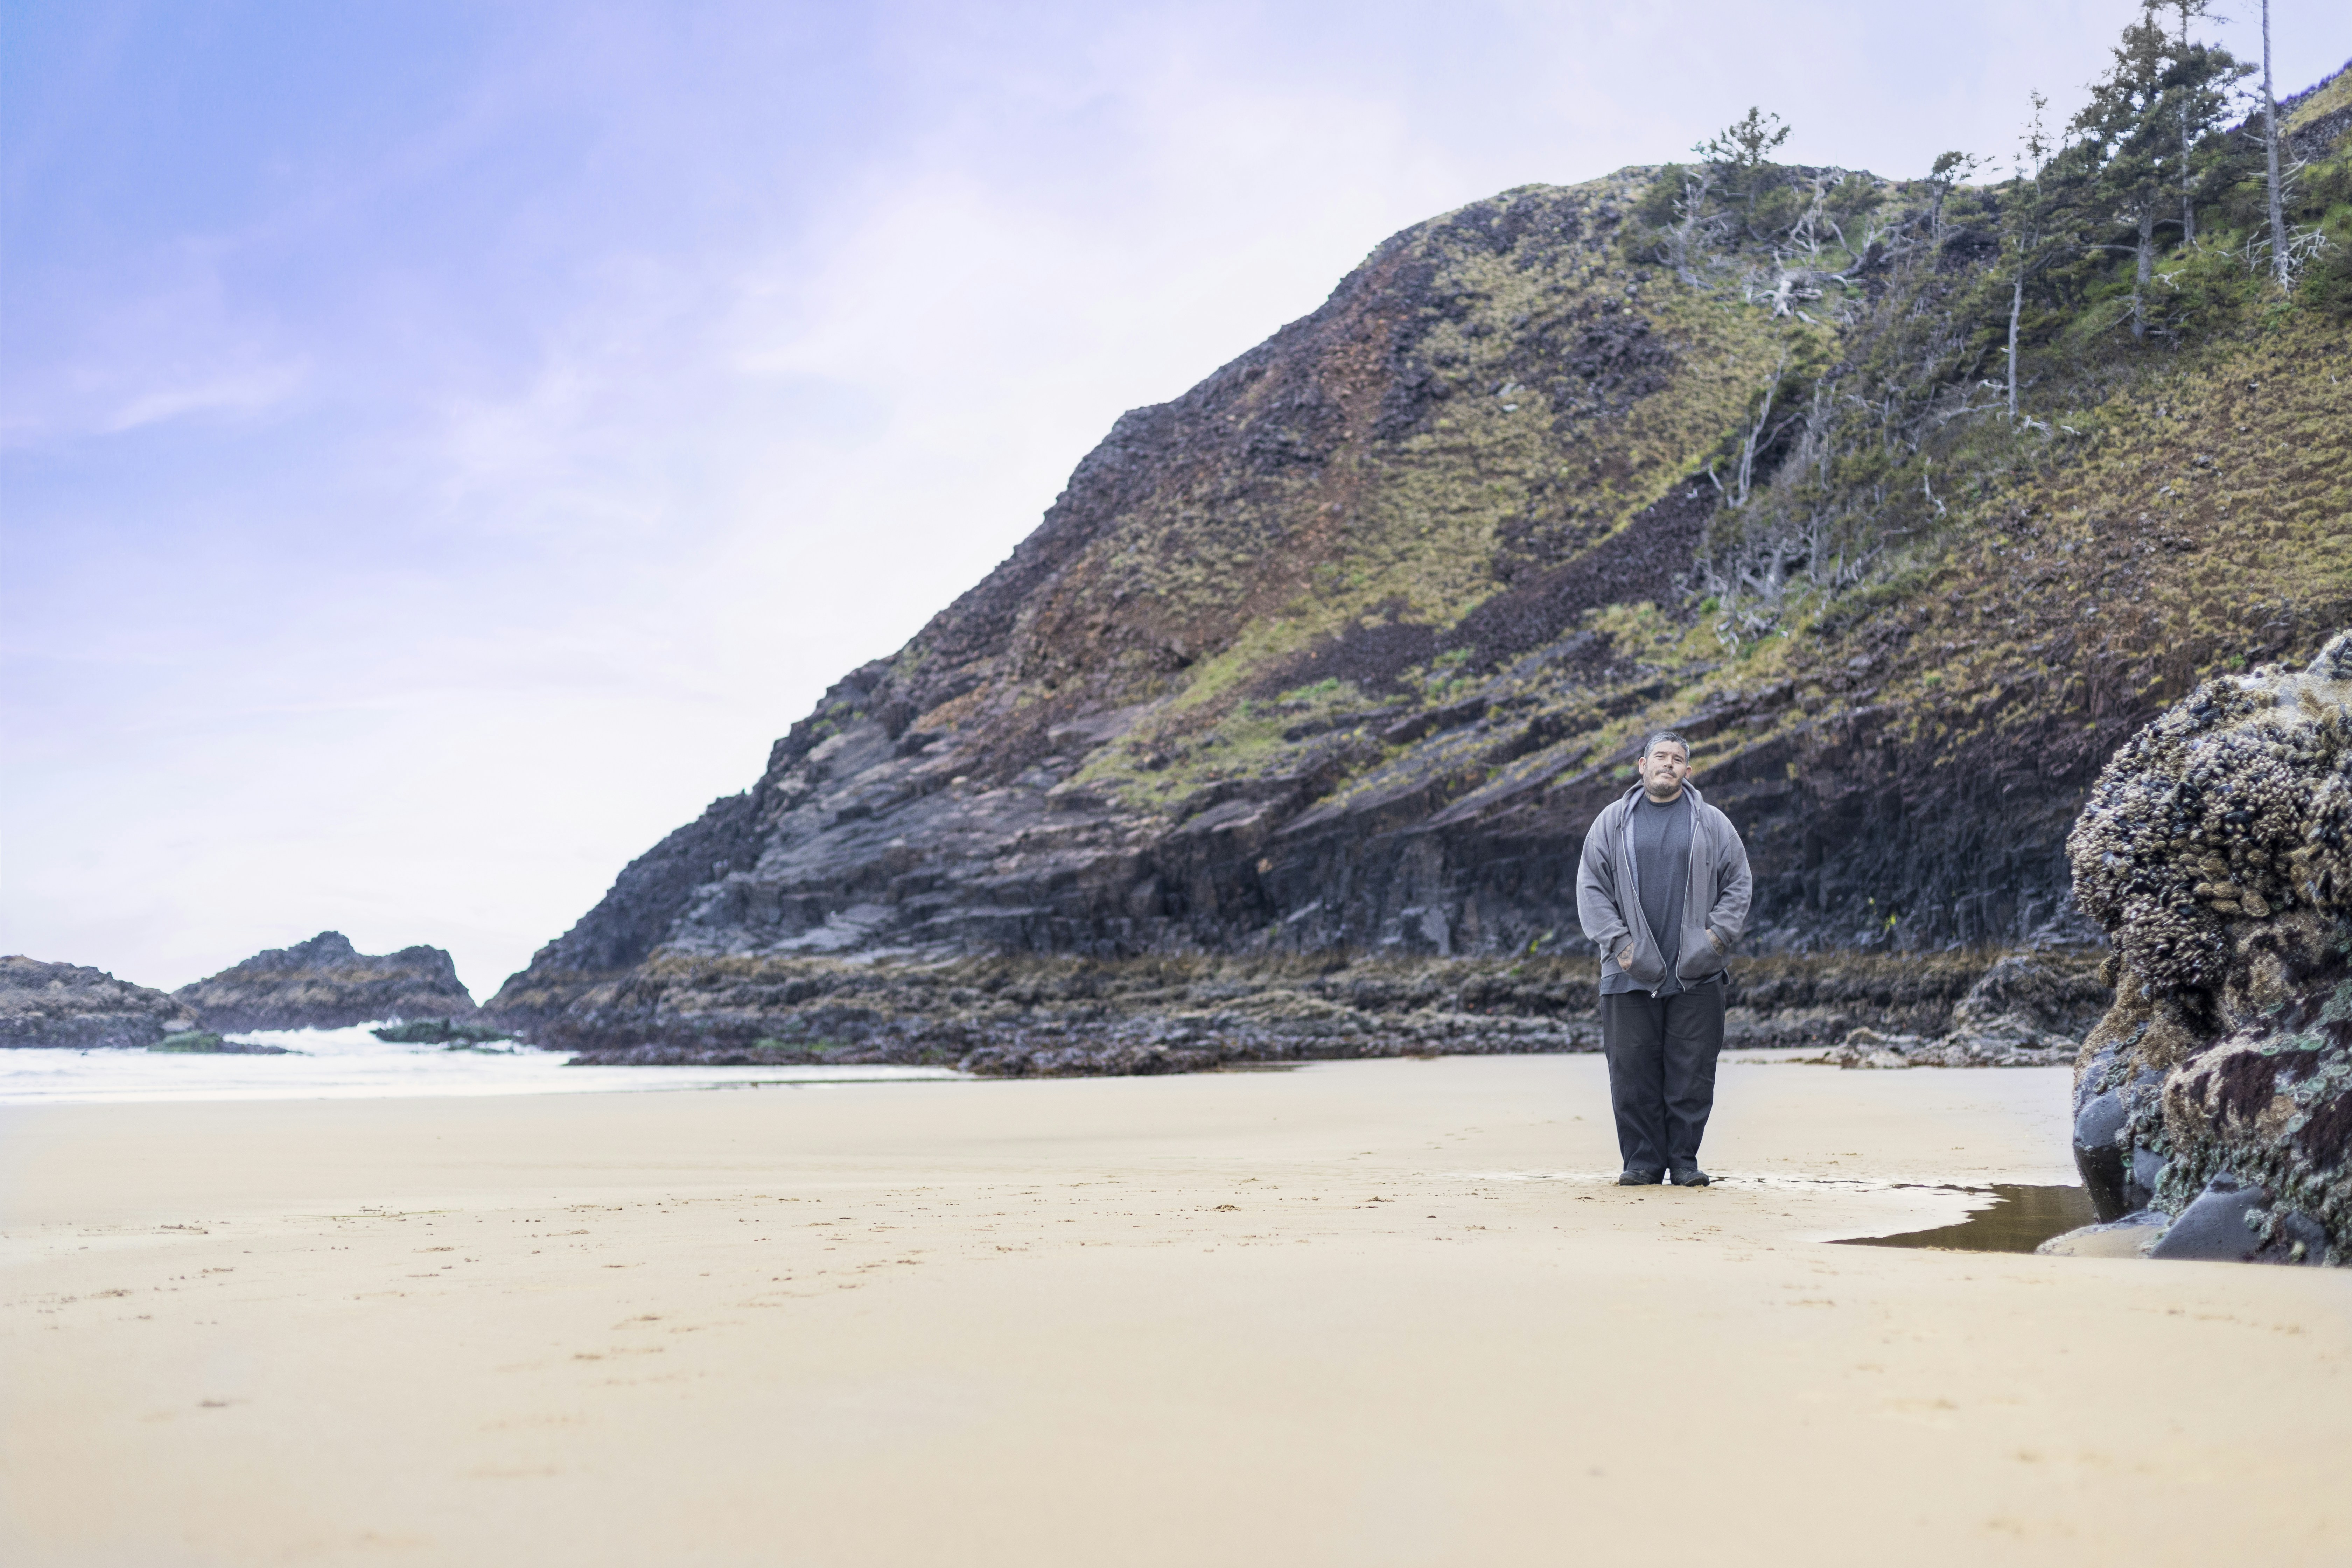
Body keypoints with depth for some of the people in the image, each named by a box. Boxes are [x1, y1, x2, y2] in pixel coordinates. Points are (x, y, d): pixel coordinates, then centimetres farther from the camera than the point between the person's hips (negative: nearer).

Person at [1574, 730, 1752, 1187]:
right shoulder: (1612, 822, 9)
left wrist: (1716, 935, -1)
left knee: (1692, 1071, 1)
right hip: (1631, 973, 0)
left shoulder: (1713, 824, 10)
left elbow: (1738, 885, 12)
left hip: (1696, 974, 0)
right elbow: (1591, 887, 6)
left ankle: (1685, 1160, 11)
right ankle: (1642, 1161, 10)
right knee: (1633, 1070, 0)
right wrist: (1618, 941, -4)